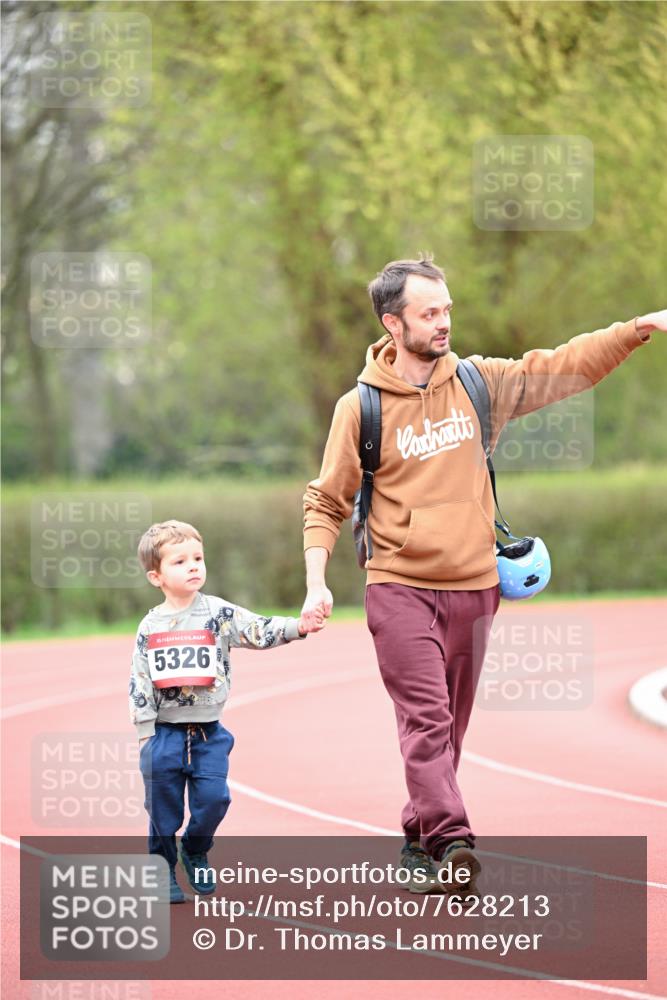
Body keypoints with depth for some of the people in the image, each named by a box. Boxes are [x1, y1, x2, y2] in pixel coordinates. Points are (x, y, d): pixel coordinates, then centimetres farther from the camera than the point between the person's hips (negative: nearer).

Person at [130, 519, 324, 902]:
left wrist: (298, 627, -30)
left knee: (212, 798, -5)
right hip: (164, 733, 0)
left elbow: (259, 631, -13)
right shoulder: (150, 627, 2)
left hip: (209, 734, 0)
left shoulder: (219, 614, 0)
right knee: (163, 807, 3)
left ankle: (196, 853, 21)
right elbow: (140, 684, 3)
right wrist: (146, 734, -2)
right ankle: (163, 867, 18)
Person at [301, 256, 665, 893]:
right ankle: (451, 842, -24)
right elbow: (326, 503, 3)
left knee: (448, 726, 9)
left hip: (473, 587, 4)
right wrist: (316, 583, -7)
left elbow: (568, 366, 2)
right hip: (400, 589, -4)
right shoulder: (360, 406, -3)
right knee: (426, 719, -15)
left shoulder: (479, 382, 4)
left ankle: (419, 842, 21)